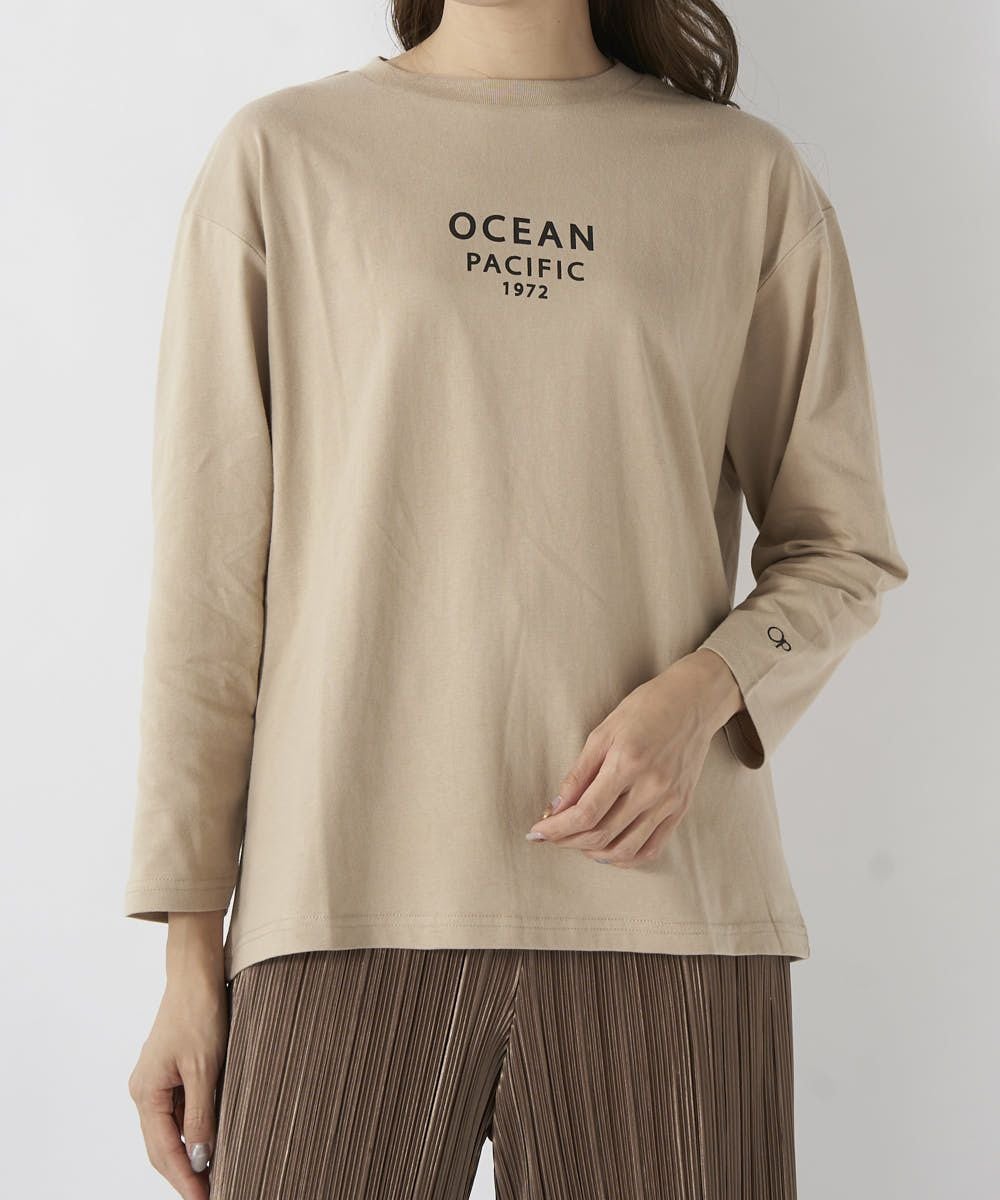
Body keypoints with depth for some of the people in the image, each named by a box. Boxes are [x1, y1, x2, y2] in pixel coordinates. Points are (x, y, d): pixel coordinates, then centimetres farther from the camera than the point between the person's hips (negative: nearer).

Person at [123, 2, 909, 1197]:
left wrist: (702, 692, -8)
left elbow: (844, 549, 13)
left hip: (664, 889, 1)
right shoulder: (279, 156, 7)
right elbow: (209, 576, 5)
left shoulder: (748, 175, 9)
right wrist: (189, 950, 2)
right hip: (353, 905, 0)